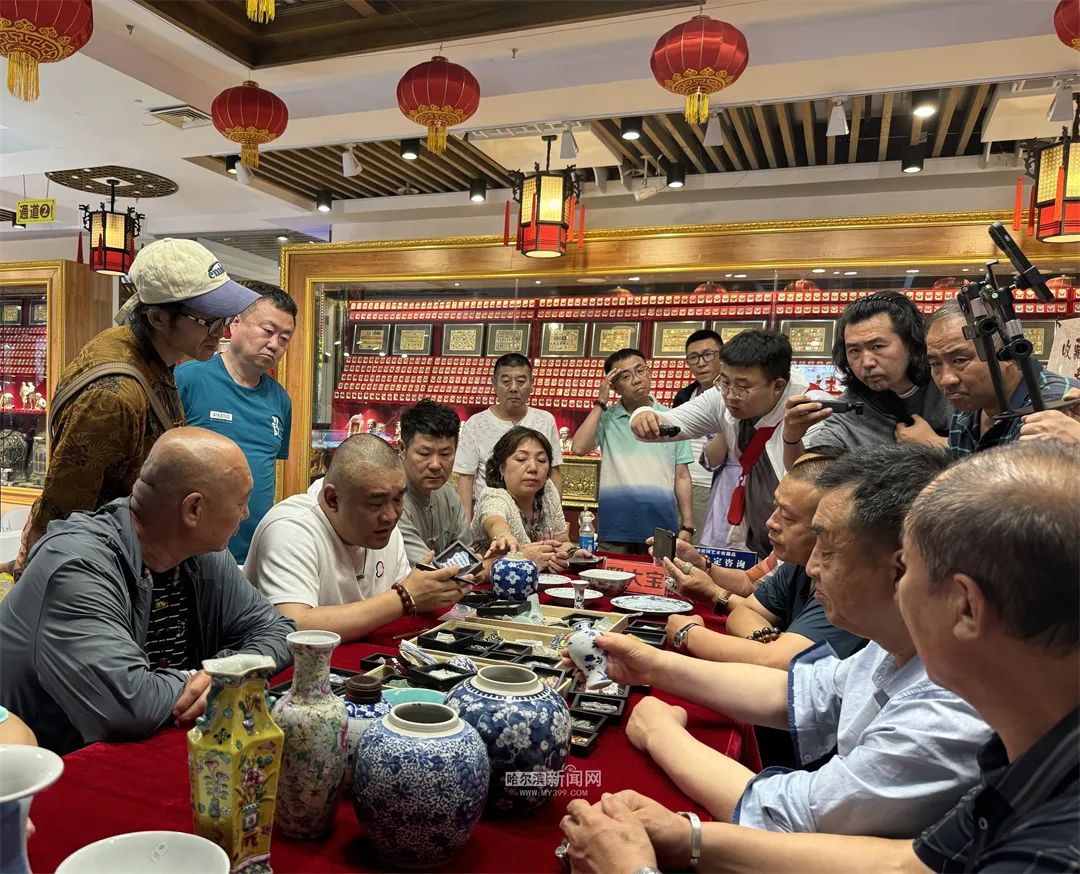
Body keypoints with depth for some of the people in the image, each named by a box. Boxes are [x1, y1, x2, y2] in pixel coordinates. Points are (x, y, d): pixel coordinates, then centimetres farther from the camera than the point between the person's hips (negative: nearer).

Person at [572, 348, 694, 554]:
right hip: (614, 531, -1)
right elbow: (579, 448, -13)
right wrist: (601, 402, -7)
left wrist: (687, 527, 2)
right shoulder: (606, 418, 5)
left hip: (662, 529, 1)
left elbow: (682, 477, 8)